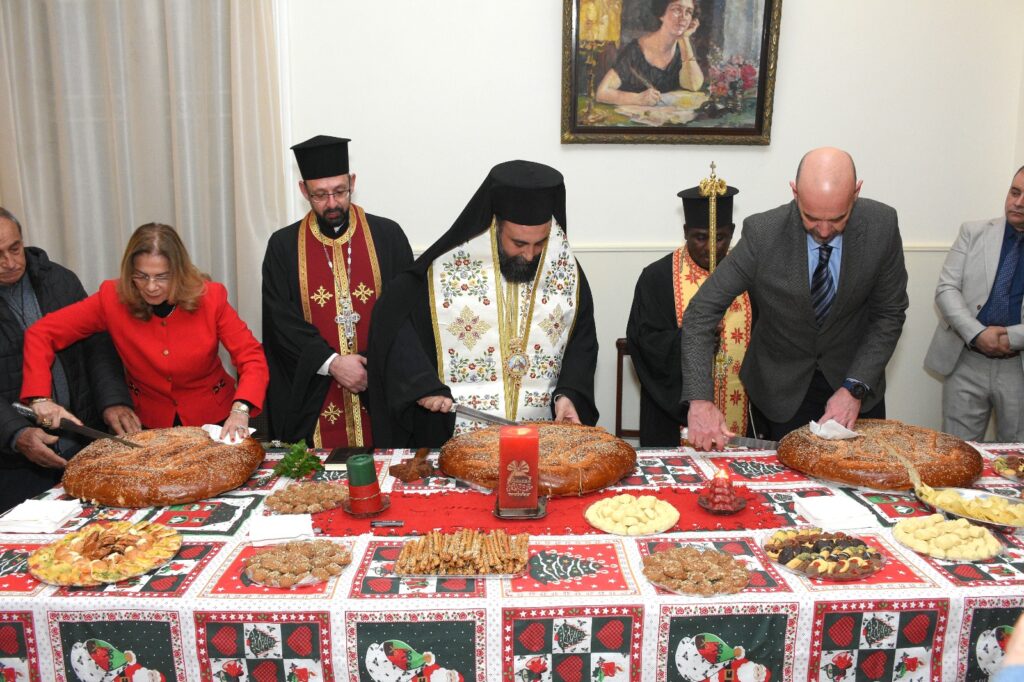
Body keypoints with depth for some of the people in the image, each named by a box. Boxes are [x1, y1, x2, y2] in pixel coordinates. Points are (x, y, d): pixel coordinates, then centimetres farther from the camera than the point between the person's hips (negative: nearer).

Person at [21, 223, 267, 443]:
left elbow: (252, 358, -14)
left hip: (213, 418, -1)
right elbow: (41, 333, -8)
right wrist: (41, 398, -21)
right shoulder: (113, 298, -12)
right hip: (149, 422, 1)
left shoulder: (210, 297, -14)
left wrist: (240, 410, -31)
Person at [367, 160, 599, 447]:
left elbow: (583, 340, 10)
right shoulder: (447, 267, -5)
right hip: (459, 431, -1)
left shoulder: (567, 270, 4)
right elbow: (391, 319, -2)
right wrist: (421, 383, -13)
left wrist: (569, 392, -7)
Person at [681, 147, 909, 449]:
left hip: (856, 375, 2)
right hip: (782, 389, -2)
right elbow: (702, 311, -24)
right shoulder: (762, 233, -25)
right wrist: (700, 400, -34)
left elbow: (890, 313, -8)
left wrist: (855, 387, -19)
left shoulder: (882, 225, -18)